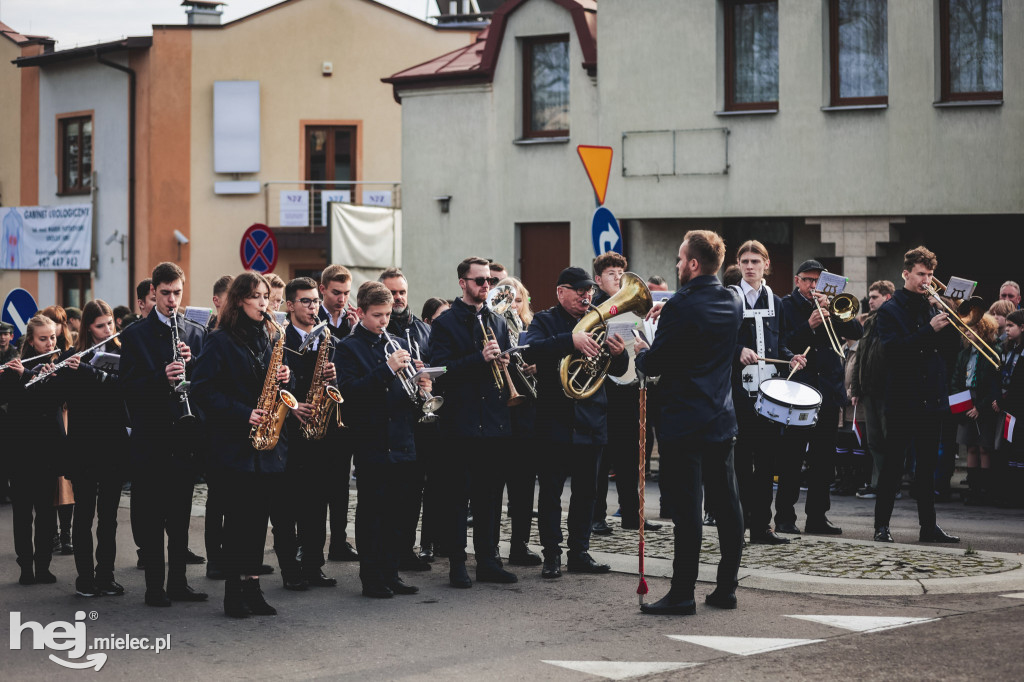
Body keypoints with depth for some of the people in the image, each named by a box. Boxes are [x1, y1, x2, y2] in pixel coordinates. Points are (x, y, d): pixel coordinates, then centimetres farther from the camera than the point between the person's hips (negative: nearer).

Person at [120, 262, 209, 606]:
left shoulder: (197, 334, 11)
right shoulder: (135, 335, 1)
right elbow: (128, 384, -7)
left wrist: (190, 363, -12)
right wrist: (162, 377, -22)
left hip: (184, 436, 3)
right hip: (150, 436, -3)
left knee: (181, 514, 9)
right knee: (149, 516, 0)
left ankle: (178, 582, 17)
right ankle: (154, 585, 7)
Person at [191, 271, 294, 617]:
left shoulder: (274, 337, 13)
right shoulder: (221, 340, -4)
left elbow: (281, 384, 21)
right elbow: (203, 389, -10)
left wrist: (285, 378, -3)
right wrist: (243, 414, -17)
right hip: (235, 444, -5)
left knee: (259, 515, 7)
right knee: (238, 515, -4)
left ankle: (252, 586, 13)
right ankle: (234, 591, 3)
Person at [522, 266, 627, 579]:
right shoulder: (545, 321, 0)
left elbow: (617, 371, 11)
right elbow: (529, 351, -22)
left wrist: (618, 353, -13)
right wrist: (570, 340, -34)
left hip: (591, 422, 4)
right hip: (555, 421, -4)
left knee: (586, 491, 9)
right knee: (550, 491, -1)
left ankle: (580, 552, 17)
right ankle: (552, 554, 5)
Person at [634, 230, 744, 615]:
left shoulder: (680, 306, -16)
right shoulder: (733, 304, 7)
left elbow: (654, 365, -14)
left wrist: (641, 353, 8)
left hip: (684, 421, -7)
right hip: (722, 420, 7)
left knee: (687, 511, -4)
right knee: (727, 506, 10)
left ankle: (682, 594, -1)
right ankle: (726, 588, 16)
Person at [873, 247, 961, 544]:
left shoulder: (931, 307, 14)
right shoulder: (891, 310, -2)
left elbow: (952, 347, 11)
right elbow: (892, 349, -17)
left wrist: (950, 323, -8)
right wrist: (930, 330, -22)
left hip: (932, 397, 6)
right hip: (902, 399, -6)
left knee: (927, 464, 8)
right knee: (893, 464, -2)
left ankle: (929, 525, 12)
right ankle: (881, 525, 3)